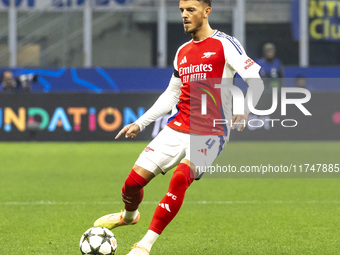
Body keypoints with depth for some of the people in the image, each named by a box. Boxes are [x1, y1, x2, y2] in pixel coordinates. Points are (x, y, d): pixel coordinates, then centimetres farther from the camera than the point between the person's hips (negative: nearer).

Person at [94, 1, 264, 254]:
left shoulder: (225, 45, -4)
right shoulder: (183, 52, 16)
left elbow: (256, 82, -9)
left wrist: (243, 112, -26)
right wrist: (140, 123, 20)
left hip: (211, 133, -6)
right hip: (178, 128, 6)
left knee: (181, 177, -30)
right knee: (134, 180, -2)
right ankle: (129, 215, 34)